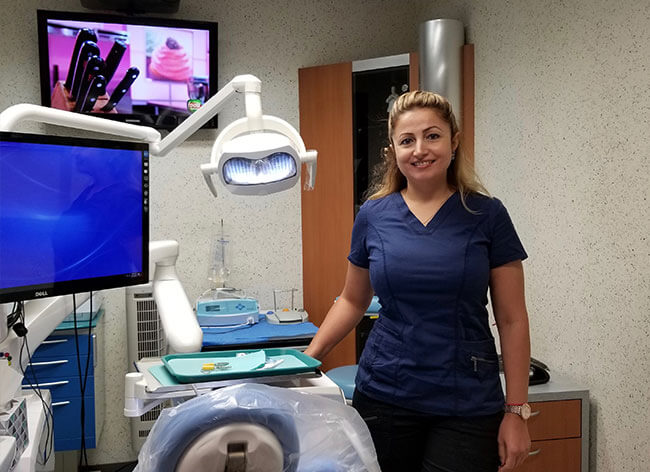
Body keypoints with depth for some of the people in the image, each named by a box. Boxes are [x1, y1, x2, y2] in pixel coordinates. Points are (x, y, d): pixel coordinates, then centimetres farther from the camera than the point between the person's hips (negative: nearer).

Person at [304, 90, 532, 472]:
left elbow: (512, 320, -1)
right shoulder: (373, 215, 2)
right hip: (384, 395, 2)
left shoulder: (487, 215, -3)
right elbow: (353, 301, 14)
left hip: (467, 407, -1)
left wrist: (517, 411, -5)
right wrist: (309, 357, 3)